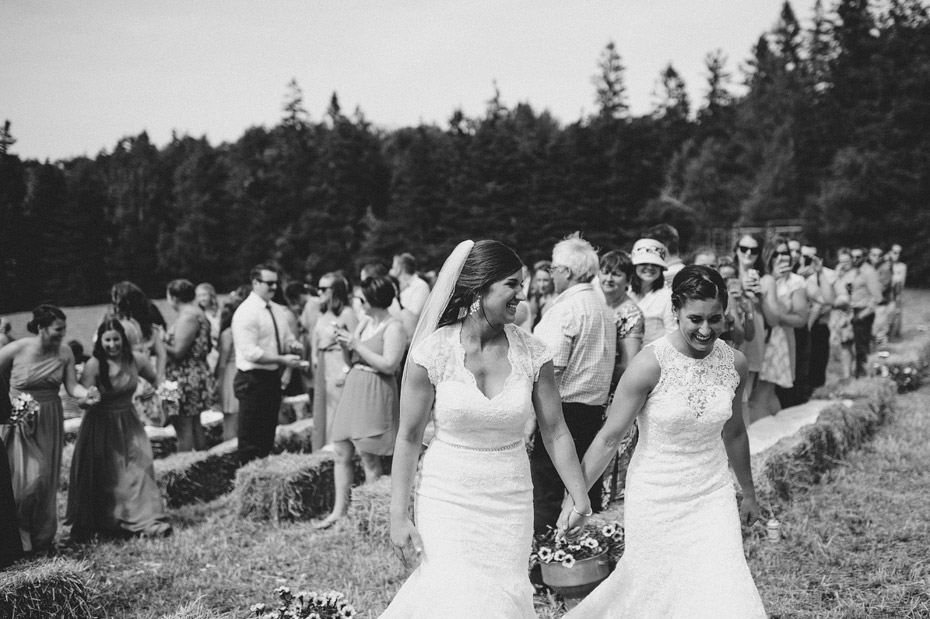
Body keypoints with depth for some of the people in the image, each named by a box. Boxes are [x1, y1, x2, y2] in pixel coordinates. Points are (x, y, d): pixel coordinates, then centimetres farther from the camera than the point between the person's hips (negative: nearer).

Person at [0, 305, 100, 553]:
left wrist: (86, 394, -25)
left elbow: (72, 385, -5)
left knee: (46, 478, 8)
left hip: (50, 422, 4)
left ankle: (42, 537, 24)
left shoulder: (65, 353, -3)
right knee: (26, 478, -10)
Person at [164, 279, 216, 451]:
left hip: (184, 378, -10)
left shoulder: (187, 317, -17)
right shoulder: (197, 312, 13)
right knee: (195, 424, 19)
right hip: (197, 376, 10)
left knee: (183, 429, -5)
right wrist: (164, 339, 15)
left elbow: (178, 351, -21)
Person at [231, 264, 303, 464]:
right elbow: (251, 353, -23)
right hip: (253, 380, -9)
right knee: (250, 440, -1)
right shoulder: (246, 312, -16)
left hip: (273, 378, 9)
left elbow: (287, 338, 19)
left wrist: (293, 345, -5)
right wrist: (282, 360, -24)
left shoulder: (277, 310, 10)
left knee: (268, 434, 17)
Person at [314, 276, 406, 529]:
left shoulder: (394, 327, -10)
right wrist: (344, 345, -1)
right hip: (353, 387, 8)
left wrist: (356, 345, -15)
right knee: (342, 453, 7)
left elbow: (389, 365, -20)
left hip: (375, 393, -8)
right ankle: (339, 510, 14)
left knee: (369, 457, -2)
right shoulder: (364, 322, 14)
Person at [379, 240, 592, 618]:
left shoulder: (532, 354, -5)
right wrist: (398, 516, -6)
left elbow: (555, 433, 2)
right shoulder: (433, 351, -12)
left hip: (511, 502, 3)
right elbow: (409, 438, -6)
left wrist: (580, 497, -2)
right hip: (447, 499, -3)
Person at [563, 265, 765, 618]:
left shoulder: (734, 364, -4)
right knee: (651, 588, 8)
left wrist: (748, 493, 22)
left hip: (713, 496, 4)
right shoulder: (650, 365, -18)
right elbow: (609, 437, -12)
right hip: (656, 498, -4)